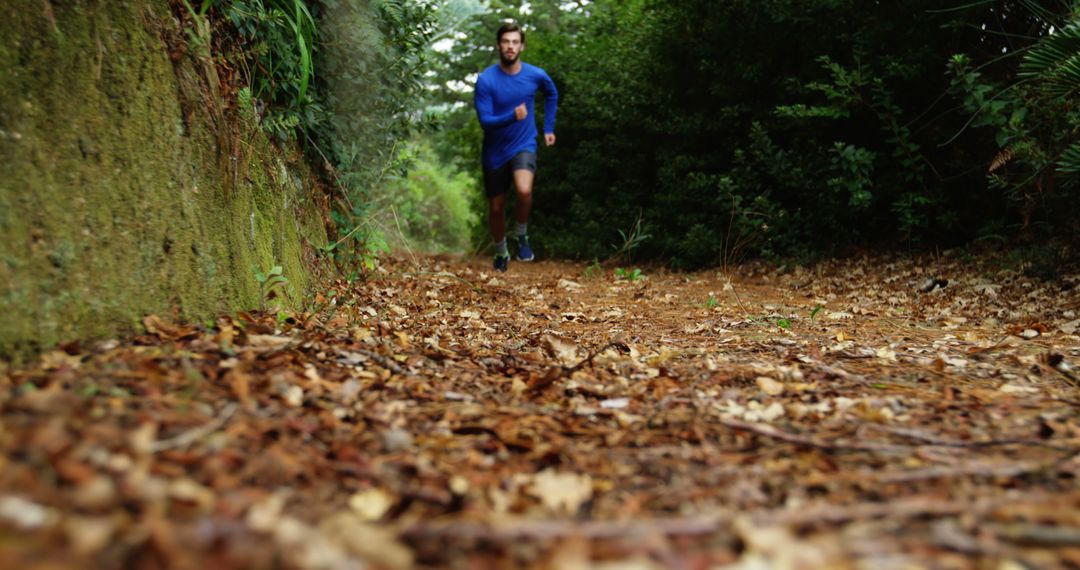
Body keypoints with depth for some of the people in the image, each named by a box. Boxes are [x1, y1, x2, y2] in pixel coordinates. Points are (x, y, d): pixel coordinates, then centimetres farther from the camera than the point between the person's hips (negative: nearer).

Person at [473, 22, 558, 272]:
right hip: (495, 152, 1)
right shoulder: (486, 80, -14)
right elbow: (485, 121, -19)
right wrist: (512, 116, -36)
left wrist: (549, 127, 15)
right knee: (496, 208, 11)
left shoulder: (536, 75, -7)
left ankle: (521, 235, -3)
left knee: (524, 190, -31)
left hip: (524, 146, 0)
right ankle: (501, 253, 38)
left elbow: (552, 95, 16)